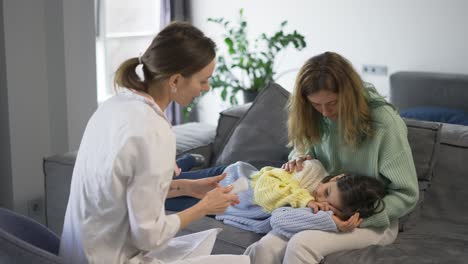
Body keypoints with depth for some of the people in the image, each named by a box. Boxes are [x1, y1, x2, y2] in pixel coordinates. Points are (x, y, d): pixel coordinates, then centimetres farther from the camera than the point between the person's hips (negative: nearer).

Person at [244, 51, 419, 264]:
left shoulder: (384, 122, -17)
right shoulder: (317, 117, -2)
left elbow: (406, 194, -12)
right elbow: (304, 147, 20)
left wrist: (364, 215, -25)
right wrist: (299, 158, -5)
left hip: (373, 221, -4)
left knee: (301, 245, -32)